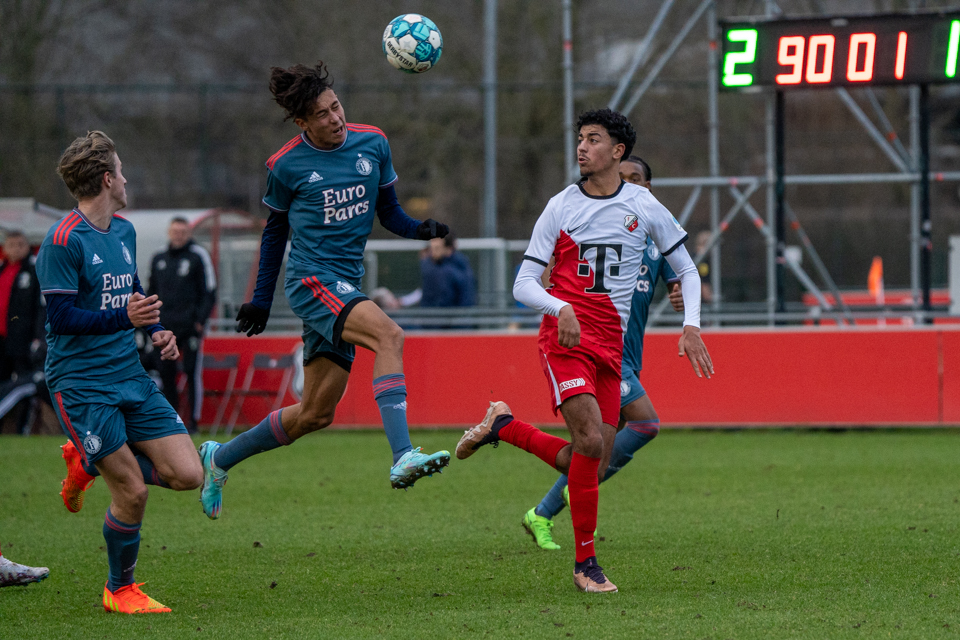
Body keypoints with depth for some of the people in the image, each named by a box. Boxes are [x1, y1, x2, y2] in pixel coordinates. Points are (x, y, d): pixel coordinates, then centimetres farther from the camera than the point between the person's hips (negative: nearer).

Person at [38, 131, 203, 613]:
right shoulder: (63, 240, -13)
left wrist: (156, 330, 10)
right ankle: (120, 590, 12)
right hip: (81, 386, -8)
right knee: (133, 491, -10)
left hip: (131, 378, 8)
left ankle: (89, 463, 20)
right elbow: (60, 319, -16)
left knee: (187, 474, -2)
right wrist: (124, 318, -28)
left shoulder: (124, 232, 13)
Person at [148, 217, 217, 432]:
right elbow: (151, 292, 22)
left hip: (190, 326, -5)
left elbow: (209, 292, -1)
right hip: (166, 327, 5)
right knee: (165, 372, 2)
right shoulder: (159, 259, 15)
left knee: (192, 373, -6)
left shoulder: (198, 257, 0)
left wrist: (200, 320, -9)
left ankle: (193, 421, -3)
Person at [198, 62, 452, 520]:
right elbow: (275, 230, 11)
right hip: (311, 280, -6)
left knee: (315, 414, 8)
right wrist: (260, 300, 16)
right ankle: (403, 458, -41)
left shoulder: (373, 144, 6)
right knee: (389, 334, -31)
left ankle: (220, 458, 28)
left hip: (345, 288, 6)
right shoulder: (286, 167, -3)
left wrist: (419, 229, -5)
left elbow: (388, 211, 16)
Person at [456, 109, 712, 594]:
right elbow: (523, 285, 0)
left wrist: (691, 326, 1)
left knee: (589, 469, -1)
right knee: (590, 440, -23)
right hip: (565, 336, -4)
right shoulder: (561, 207, 2)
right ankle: (585, 563, -11)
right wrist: (561, 309, -20)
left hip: (610, 345, 4)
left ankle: (503, 427, 21)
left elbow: (686, 270, 17)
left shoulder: (644, 207, 7)